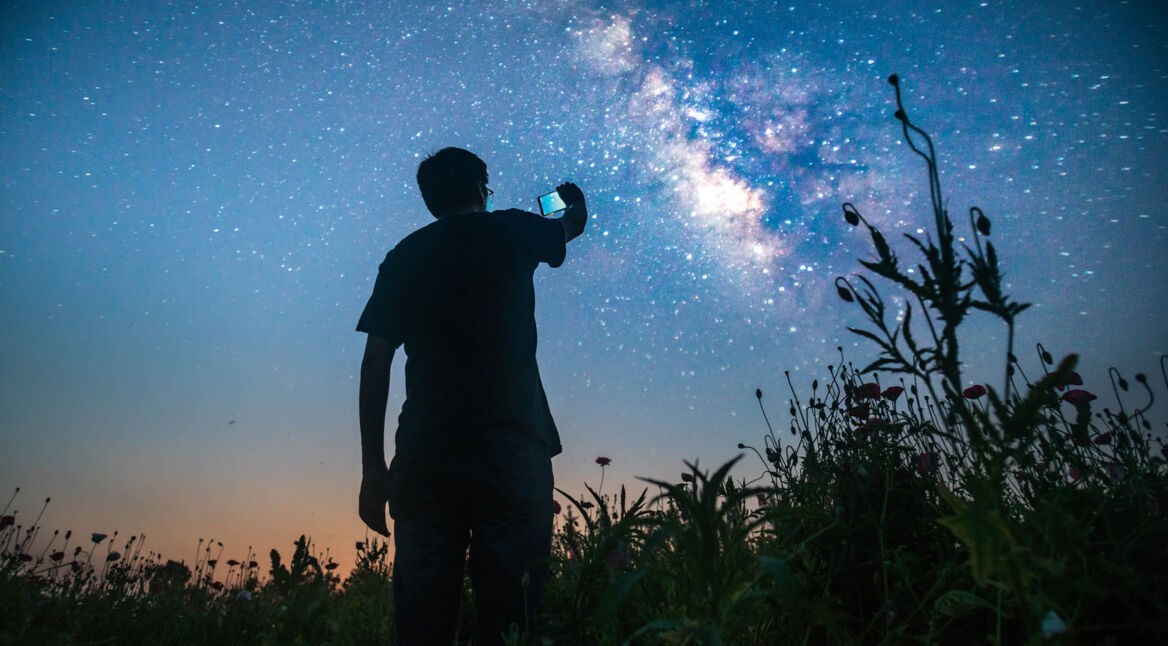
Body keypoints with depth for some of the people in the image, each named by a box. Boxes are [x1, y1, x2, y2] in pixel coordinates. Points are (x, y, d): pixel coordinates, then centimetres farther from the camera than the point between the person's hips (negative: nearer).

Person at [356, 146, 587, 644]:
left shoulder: (404, 256, 14)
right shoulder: (509, 231, 11)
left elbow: (376, 361, 7)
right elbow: (573, 223, 33)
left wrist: (373, 466, 9)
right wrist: (574, 201, 56)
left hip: (424, 454, 3)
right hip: (511, 449, -2)